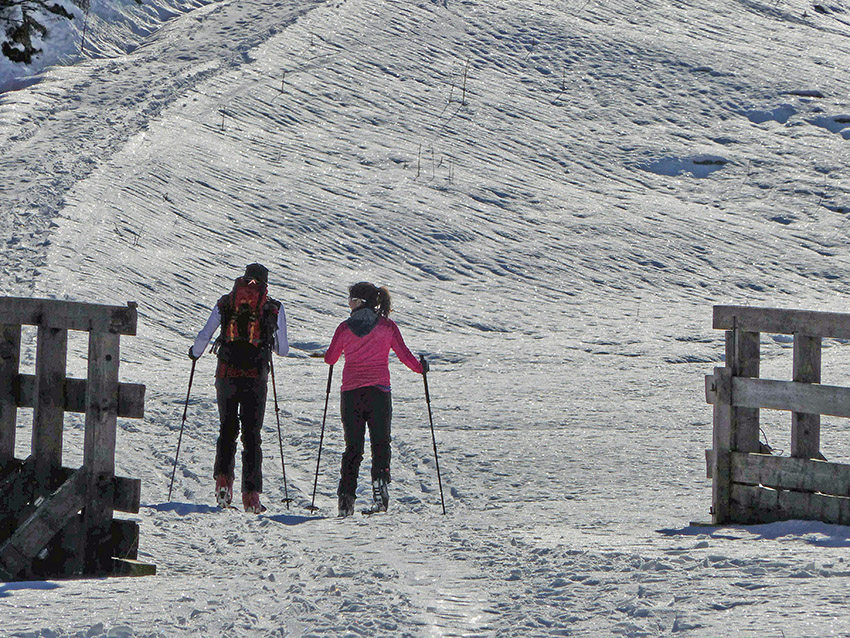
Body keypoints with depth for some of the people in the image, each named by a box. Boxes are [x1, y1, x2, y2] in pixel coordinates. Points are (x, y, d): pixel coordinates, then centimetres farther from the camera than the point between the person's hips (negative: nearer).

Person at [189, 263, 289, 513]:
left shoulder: (225, 303, 7)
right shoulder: (274, 307, 5)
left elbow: (204, 336, 5)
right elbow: (283, 349, 9)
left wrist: (195, 352, 26)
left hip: (227, 372, 1)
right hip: (256, 375, -1)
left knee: (227, 427, 17)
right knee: (251, 434, 5)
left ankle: (223, 479, -2)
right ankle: (251, 495, -1)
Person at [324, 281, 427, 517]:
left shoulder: (345, 328, 0)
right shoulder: (387, 326, -1)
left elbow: (330, 358, 9)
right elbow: (404, 355, -1)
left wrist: (328, 353, 32)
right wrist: (421, 367, 17)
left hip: (350, 392, 1)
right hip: (379, 391, -1)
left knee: (353, 446, 9)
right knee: (380, 442, 9)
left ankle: (346, 495, -1)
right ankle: (380, 478, -18)